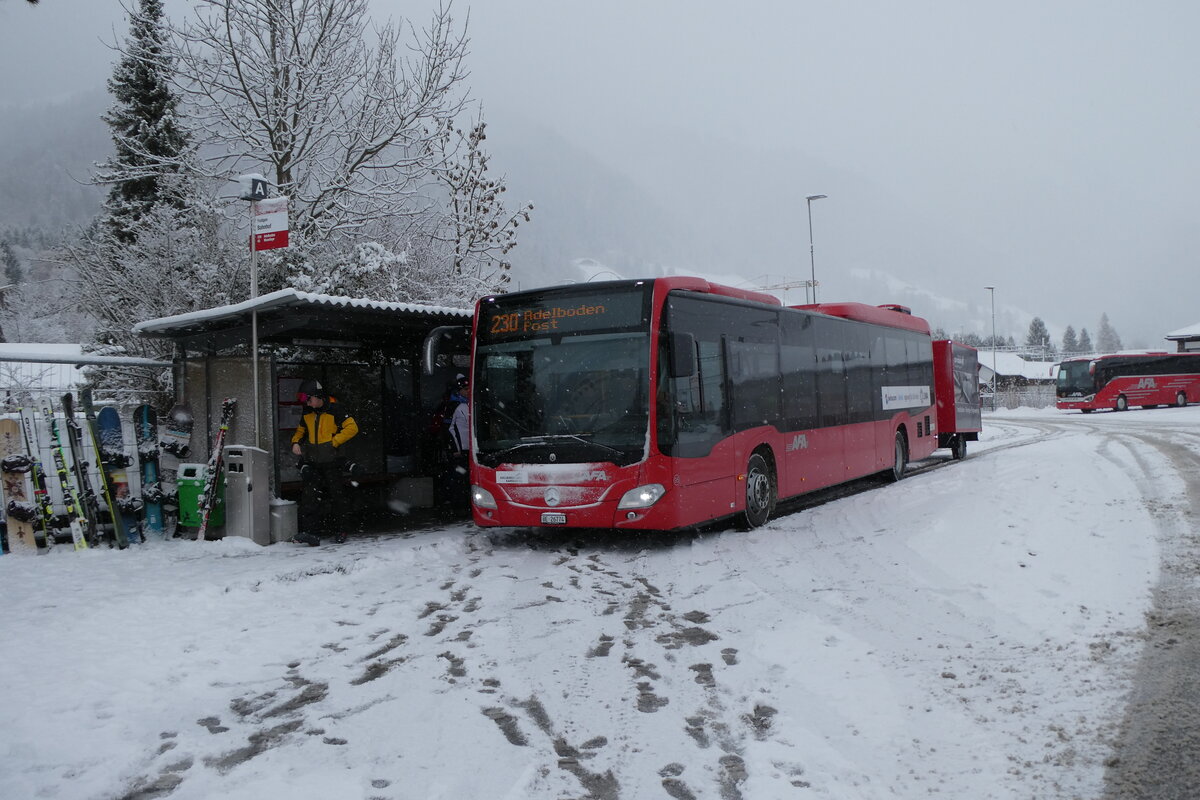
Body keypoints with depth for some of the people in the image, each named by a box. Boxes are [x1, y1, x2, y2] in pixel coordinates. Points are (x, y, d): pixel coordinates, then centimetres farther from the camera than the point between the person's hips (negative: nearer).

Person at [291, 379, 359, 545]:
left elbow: (352, 427, -10)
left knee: (335, 496, 5)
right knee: (310, 496, -10)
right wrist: (296, 442, 5)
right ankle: (311, 533, -16)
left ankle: (339, 530, 19)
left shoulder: (334, 411, -7)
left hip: (331, 461, -4)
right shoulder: (307, 414, 11)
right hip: (312, 461, 4)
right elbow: (300, 430, 25)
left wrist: (334, 441, -13)